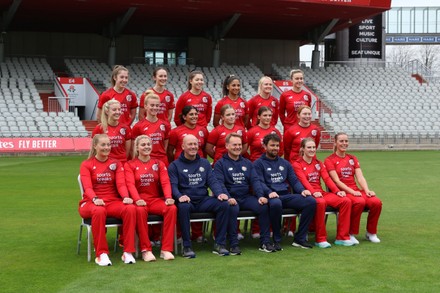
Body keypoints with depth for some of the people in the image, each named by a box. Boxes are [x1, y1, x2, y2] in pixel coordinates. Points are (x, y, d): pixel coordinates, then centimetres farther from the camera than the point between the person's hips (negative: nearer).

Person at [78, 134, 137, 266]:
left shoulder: (116, 164, 13)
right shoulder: (86, 165, 4)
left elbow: (121, 183, -2)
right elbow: (87, 186, -11)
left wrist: (126, 197, -24)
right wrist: (95, 199, -33)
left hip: (113, 202, 3)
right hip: (91, 203, -2)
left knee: (130, 208, -30)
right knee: (99, 211, -39)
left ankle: (128, 252, -23)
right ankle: (101, 254, -30)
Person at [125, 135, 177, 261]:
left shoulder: (159, 163, 14)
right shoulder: (130, 165, 7)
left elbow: (165, 182, 1)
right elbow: (130, 184, -9)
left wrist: (168, 197, -19)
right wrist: (137, 199, -28)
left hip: (156, 199, 3)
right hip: (140, 201, -2)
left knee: (172, 208, -28)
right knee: (140, 211, -37)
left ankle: (166, 249, -24)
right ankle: (146, 250, -28)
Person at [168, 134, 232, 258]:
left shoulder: (205, 163, 19)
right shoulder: (175, 165, 7)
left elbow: (212, 181, 10)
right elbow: (173, 185, -5)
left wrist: (219, 193, -12)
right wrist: (180, 196, -27)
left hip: (204, 200, 3)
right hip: (187, 201, -3)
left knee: (224, 204, -23)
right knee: (183, 206, -39)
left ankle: (219, 244, -16)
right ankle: (187, 246, -28)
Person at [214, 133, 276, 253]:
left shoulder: (247, 163, 20)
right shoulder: (220, 164, 6)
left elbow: (255, 180, 10)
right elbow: (220, 183, -8)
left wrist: (260, 196, -8)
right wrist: (228, 198, -26)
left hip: (247, 197, 4)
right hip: (231, 198, -4)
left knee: (264, 206, -22)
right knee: (233, 209, -37)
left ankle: (265, 242, -15)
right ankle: (234, 244, -28)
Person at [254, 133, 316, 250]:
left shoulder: (285, 163, 25)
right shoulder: (259, 164, 8)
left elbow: (294, 180, 18)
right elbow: (260, 182, -6)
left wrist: (302, 190, -3)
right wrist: (269, 192, -26)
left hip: (287, 196, 6)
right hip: (271, 196, -5)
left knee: (311, 201, -19)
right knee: (276, 203, -42)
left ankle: (300, 238, -12)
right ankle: (276, 240, -23)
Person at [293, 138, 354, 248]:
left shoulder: (319, 163, 21)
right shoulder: (297, 164, 2)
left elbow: (327, 178, 8)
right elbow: (303, 181, -13)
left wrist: (337, 191, -8)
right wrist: (313, 192, -31)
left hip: (321, 193, 6)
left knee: (346, 201, -16)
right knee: (320, 202, -39)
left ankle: (342, 237, -11)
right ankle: (320, 239, -27)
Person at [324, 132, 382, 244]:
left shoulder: (353, 158, 19)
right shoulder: (329, 160, 1)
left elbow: (360, 177, 8)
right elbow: (337, 181, -10)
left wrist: (367, 190, -10)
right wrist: (352, 192, -21)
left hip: (356, 190, 6)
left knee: (376, 202, -22)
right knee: (360, 202, -35)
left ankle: (371, 233, -3)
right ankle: (351, 234, -19)